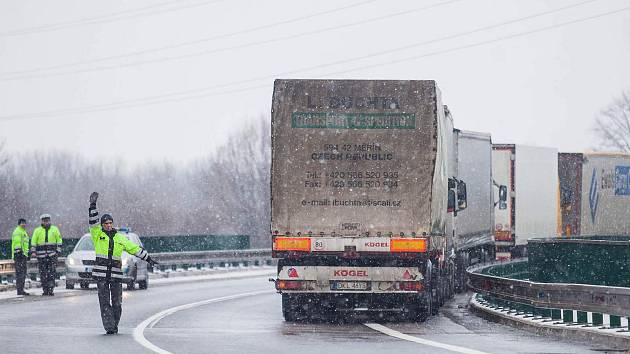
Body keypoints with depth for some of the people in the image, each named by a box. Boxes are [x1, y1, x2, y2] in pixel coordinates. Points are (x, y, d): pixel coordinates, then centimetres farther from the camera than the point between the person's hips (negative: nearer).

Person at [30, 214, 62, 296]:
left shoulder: (54, 229, 9)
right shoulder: (37, 230, 8)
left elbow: (59, 240, 11)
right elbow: (33, 242, 7)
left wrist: (58, 251, 2)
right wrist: (33, 252, -5)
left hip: (52, 255, -1)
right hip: (41, 255, 1)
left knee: (52, 273, -11)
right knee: (43, 274, -1)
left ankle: (51, 290, -13)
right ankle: (45, 290, 5)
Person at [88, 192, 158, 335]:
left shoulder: (120, 238, 15)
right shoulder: (98, 235, 6)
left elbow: (134, 248, 20)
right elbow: (93, 222, -7)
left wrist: (148, 259, 22)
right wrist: (93, 205, -19)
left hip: (116, 273, 2)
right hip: (101, 274, -2)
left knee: (117, 302, 1)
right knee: (105, 301, -8)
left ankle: (115, 325, 14)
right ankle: (109, 327, -11)